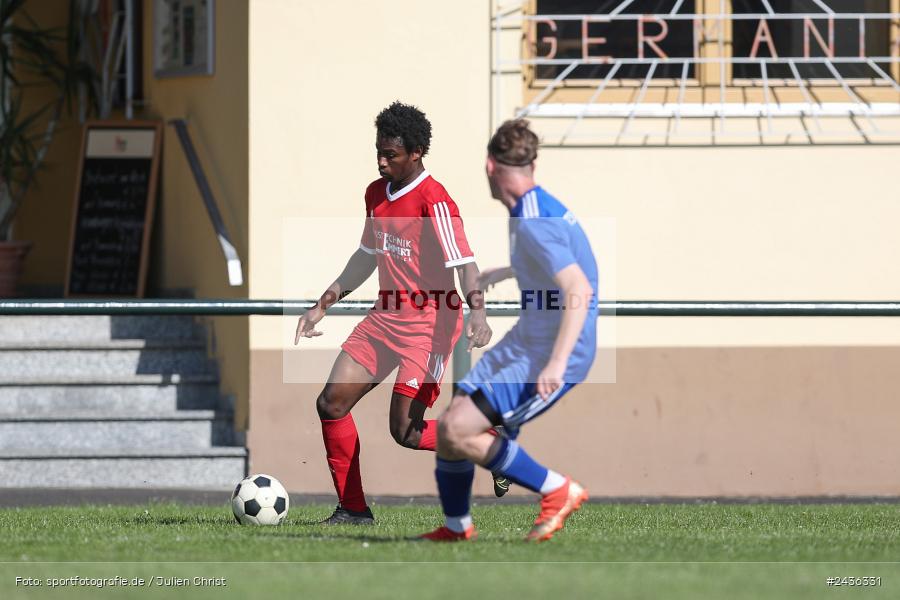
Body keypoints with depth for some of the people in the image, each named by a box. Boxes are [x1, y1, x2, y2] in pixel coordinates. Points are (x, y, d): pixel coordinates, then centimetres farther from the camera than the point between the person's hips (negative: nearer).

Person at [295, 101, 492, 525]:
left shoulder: (434, 200, -16)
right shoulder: (376, 193, 10)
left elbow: (464, 264, -21)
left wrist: (477, 314, -38)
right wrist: (322, 306, 23)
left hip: (428, 324, -8)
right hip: (385, 318, 8)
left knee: (406, 433, -13)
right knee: (331, 403, -1)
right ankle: (353, 509, 8)